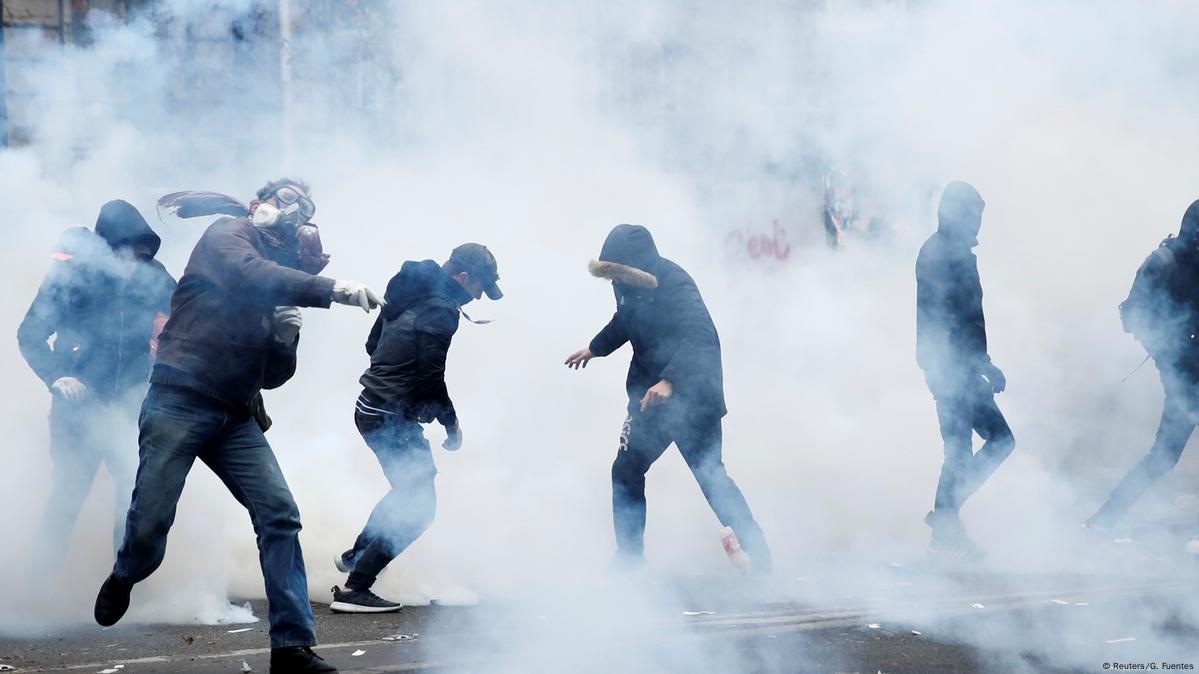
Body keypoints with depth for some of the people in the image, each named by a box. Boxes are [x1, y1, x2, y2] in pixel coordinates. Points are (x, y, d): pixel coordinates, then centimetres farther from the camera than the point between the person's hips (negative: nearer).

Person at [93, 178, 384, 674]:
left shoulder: (285, 277, 21)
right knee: (151, 521, -6)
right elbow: (250, 276, -22)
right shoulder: (226, 235, 4)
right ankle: (124, 579, 29)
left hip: (237, 418, 6)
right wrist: (332, 290, -30)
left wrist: (287, 340, 1)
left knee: (279, 514, -10)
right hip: (181, 400, -6)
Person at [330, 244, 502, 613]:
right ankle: (354, 588, -10)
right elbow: (431, 378, -20)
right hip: (393, 419, -10)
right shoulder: (441, 311, -18)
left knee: (410, 491, 28)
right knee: (418, 506, -7)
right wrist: (452, 423, -7)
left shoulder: (412, 294, 11)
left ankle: (356, 554, 40)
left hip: (372, 409, 10)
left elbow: (373, 344, 20)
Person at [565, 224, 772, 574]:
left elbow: (700, 337, -37)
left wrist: (669, 381, -48)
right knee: (626, 470, 3)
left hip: (692, 395, -7)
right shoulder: (626, 282, -1)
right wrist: (595, 348, 35)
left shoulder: (674, 284, -25)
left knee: (709, 473, -4)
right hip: (649, 392, 7)